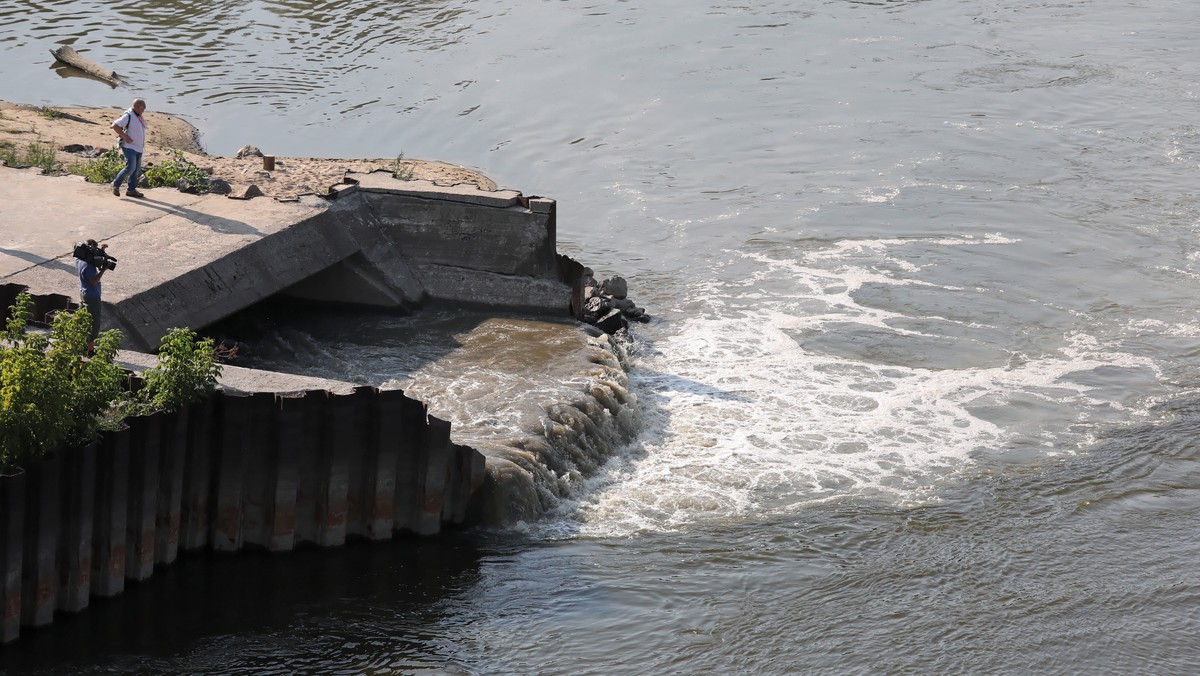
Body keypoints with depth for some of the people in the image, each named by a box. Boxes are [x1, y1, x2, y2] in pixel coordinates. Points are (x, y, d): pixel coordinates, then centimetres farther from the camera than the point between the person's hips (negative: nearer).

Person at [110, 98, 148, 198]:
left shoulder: (140, 117, 11)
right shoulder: (128, 116, -15)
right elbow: (115, 125, -20)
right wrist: (124, 136, -20)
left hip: (138, 148, 9)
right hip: (129, 146, -9)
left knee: (137, 169, 8)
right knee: (130, 167, -16)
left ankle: (131, 190, 13)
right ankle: (116, 184, -1)